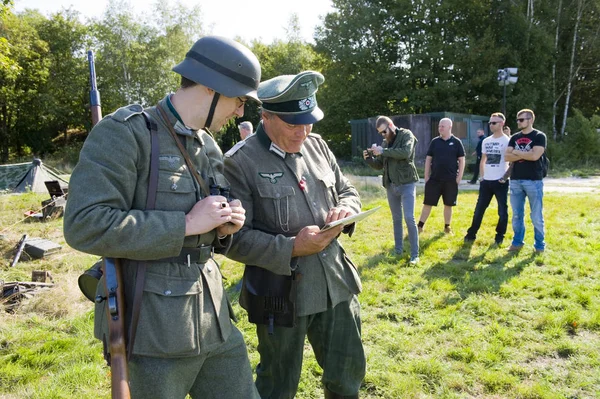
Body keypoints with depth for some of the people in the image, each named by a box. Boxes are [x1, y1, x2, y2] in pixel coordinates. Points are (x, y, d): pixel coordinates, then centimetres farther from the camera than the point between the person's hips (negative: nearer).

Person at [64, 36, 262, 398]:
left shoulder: (209, 145, 12)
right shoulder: (124, 133, -13)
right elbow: (85, 226, -22)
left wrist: (224, 228, -1)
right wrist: (186, 225, -20)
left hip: (212, 315, 7)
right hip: (154, 325, -7)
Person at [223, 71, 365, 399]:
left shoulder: (317, 145, 5)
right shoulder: (240, 162, -15)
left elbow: (348, 191, 15)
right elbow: (234, 238, -16)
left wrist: (345, 209, -8)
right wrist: (291, 248, -23)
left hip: (336, 284, 6)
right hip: (281, 294, -5)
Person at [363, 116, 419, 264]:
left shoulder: (406, 135, -5)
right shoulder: (386, 142, 12)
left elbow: (405, 152, -25)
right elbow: (379, 165, 14)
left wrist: (383, 151, -24)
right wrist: (369, 159, -6)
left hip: (406, 184, -6)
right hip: (391, 185, 6)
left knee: (409, 218, -8)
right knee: (396, 219, 13)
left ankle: (415, 254, -1)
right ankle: (398, 250, 23)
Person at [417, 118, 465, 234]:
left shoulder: (456, 142, 0)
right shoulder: (434, 142, 4)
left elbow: (461, 160, 2)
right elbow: (428, 159, 7)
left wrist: (459, 177, -5)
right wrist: (426, 176, 2)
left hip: (451, 180, -1)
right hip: (434, 179, 1)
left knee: (448, 204, 8)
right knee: (427, 203, 3)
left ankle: (447, 226, 22)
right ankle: (420, 226, 10)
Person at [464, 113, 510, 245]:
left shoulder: (507, 141, -7)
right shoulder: (486, 141, 11)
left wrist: (506, 176, -12)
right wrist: (482, 176, 11)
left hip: (500, 181, -5)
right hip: (486, 181, 5)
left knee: (502, 210, 4)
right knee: (479, 209, 8)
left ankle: (499, 237, 15)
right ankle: (471, 234, 15)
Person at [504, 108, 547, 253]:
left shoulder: (539, 136, -3)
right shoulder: (514, 137, 12)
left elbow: (535, 156, -17)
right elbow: (507, 157, 2)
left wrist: (517, 152, -5)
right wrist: (525, 154, -10)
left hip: (534, 180, -5)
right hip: (515, 180, 5)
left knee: (536, 216, 1)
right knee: (517, 214, 11)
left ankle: (539, 245, 11)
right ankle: (517, 242, 21)